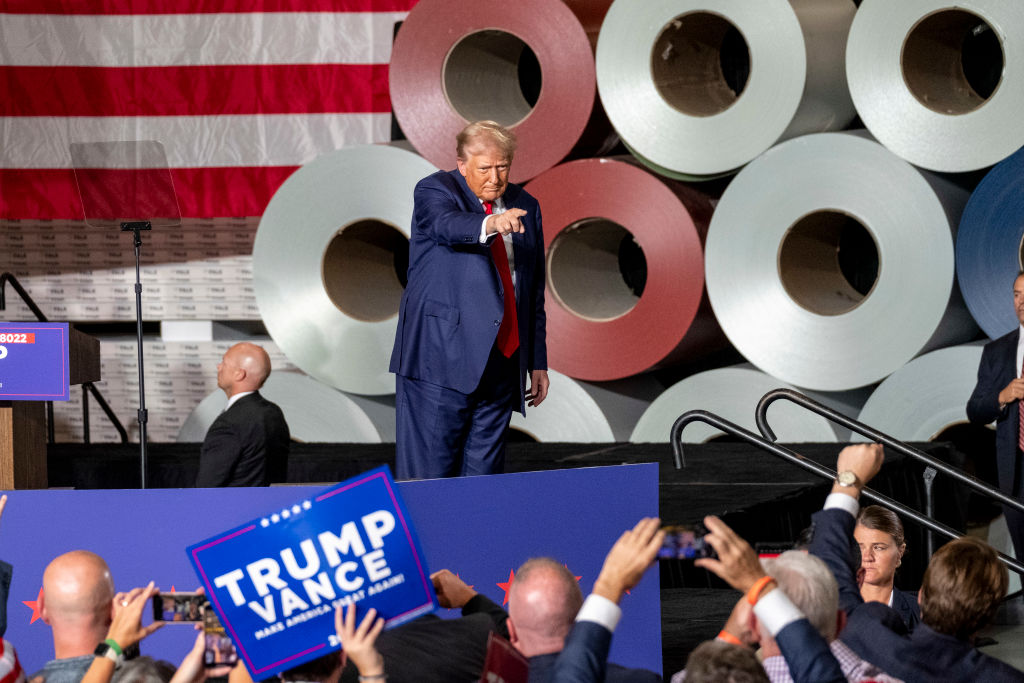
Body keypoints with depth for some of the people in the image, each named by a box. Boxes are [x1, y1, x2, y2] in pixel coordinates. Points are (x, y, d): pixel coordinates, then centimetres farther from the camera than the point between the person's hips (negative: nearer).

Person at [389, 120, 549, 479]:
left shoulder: (525, 206, 14)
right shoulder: (434, 191, -2)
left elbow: (534, 292, 19)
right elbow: (447, 224, -27)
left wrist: (537, 362, 17)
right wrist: (489, 225, -48)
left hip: (501, 363, 5)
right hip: (442, 359, -5)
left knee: (483, 471, 5)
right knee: (429, 467, -7)